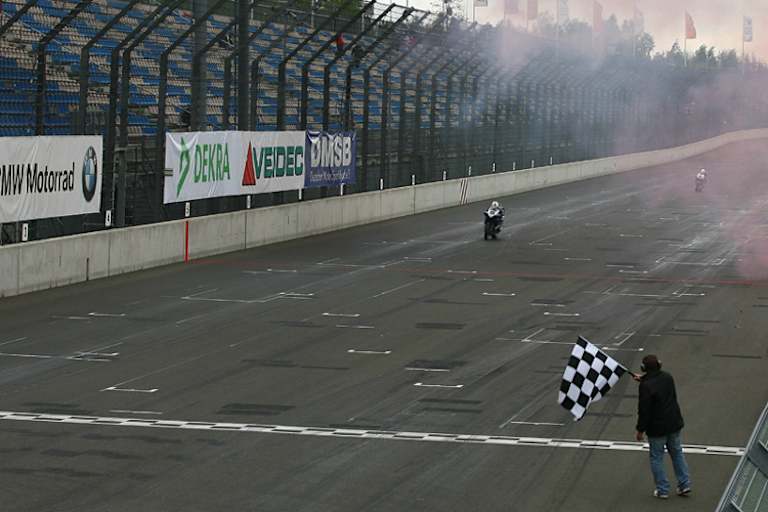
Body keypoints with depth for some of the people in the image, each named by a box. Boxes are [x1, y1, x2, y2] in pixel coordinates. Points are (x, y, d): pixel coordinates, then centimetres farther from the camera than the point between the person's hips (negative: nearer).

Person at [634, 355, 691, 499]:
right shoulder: (667, 377, -2)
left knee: (657, 457, 8)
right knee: (677, 453, 19)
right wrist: (643, 380, 28)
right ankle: (684, 485, 22)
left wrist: (640, 430, -9)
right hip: (674, 424, 6)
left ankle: (663, 490, 13)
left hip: (657, 428, -6)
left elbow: (644, 411, -20)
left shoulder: (646, 386, -24)